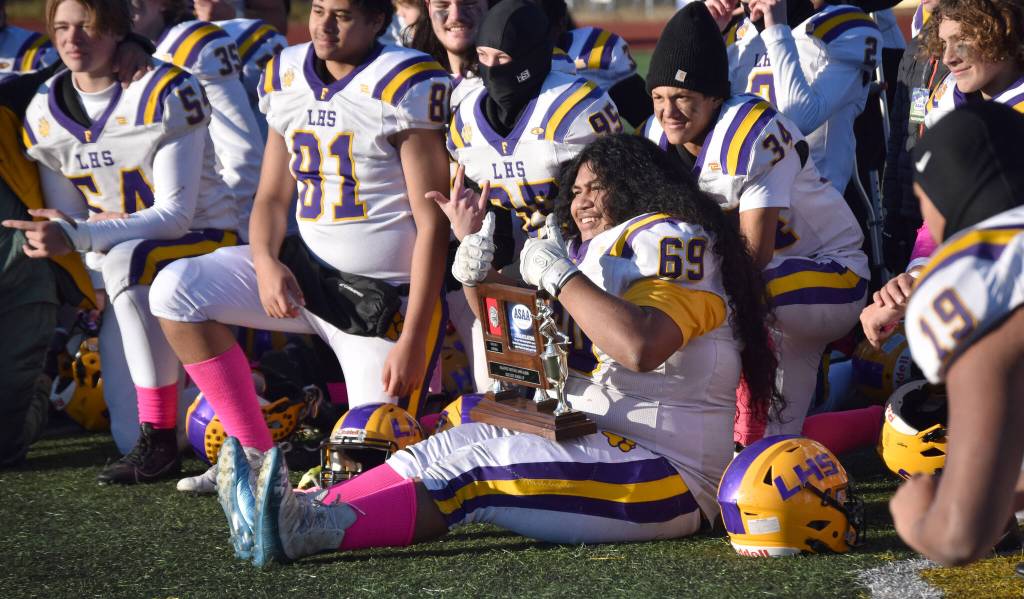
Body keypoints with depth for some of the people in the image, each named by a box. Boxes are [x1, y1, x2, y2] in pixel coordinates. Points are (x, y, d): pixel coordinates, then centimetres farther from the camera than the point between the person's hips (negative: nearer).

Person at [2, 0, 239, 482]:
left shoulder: (164, 93, -19)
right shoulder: (45, 112, 0)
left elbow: (176, 215, -24)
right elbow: (65, 221, 3)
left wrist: (75, 236, -35)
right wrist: (95, 289, -15)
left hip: (204, 240, -6)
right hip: (121, 260, 6)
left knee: (124, 258, -40)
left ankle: (160, 442, -35)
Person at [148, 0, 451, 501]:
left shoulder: (404, 85, -14)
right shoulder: (287, 77, 5)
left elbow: (432, 225, -15)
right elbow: (272, 197, 11)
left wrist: (412, 339, -19)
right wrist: (266, 263, -12)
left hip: (386, 296, -6)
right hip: (305, 271, 6)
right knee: (177, 290, -9)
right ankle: (255, 454, -3)